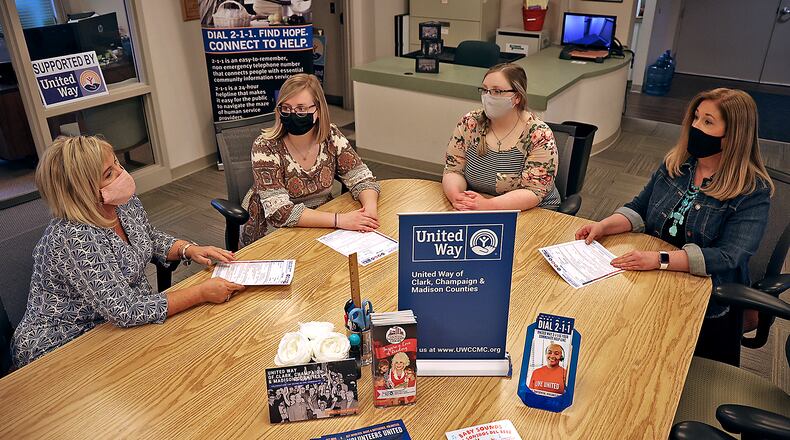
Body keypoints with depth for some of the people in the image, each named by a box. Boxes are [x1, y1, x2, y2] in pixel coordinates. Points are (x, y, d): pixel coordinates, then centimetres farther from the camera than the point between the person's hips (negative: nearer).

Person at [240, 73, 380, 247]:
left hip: (320, 224, 5)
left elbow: (362, 178, -4)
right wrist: (339, 219, -35)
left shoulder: (331, 137, -8)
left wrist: (370, 207, -27)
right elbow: (279, 212, -27)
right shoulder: (265, 147, -19)